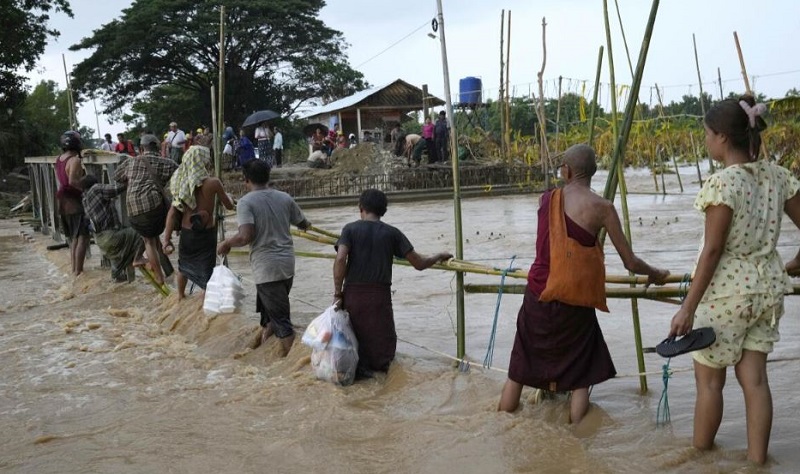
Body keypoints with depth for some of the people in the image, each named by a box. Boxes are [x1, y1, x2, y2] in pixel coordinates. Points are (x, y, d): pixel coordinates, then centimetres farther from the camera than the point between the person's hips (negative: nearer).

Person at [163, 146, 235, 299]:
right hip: (206, 233, -5)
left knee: (184, 265, 27)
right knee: (206, 270, 4)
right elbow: (229, 206, -5)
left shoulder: (181, 182, -4)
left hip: (186, 232, 5)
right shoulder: (212, 183, -16)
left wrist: (167, 239, -8)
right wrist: (227, 196, 18)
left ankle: (180, 296, 47)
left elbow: (173, 211, -8)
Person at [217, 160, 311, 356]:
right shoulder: (284, 198, 5)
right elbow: (303, 223, 17)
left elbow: (246, 236, -24)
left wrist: (226, 243, -5)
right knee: (268, 307, 25)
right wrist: (306, 224, 41)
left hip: (267, 267, -6)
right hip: (288, 264, 6)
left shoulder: (246, 202, -12)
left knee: (281, 318, -2)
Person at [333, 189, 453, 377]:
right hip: (380, 295, 0)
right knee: (382, 345, 11)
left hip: (352, 293, 1)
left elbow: (340, 259, -13)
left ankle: (358, 363, -13)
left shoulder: (350, 229, 3)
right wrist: (439, 256, 22)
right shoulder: (392, 233, 5)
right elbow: (419, 263, 4)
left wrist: (337, 293, -6)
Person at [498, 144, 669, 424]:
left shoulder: (546, 200, 2)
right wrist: (655, 275, 17)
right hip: (575, 304, -3)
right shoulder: (602, 208, -6)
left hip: (538, 298, 3)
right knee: (579, 376, 13)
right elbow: (630, 263, -3)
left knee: (519, 370, 16)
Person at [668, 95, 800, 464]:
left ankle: (700, 455, 24)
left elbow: (713, 250, -19)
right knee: (754, 377, 12)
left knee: (709, 377, 10)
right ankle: (757, 458, 17)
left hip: (726, 291, -6)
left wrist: (688, 307, -16)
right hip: (767, 288, 6)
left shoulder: (723, 181, -18)